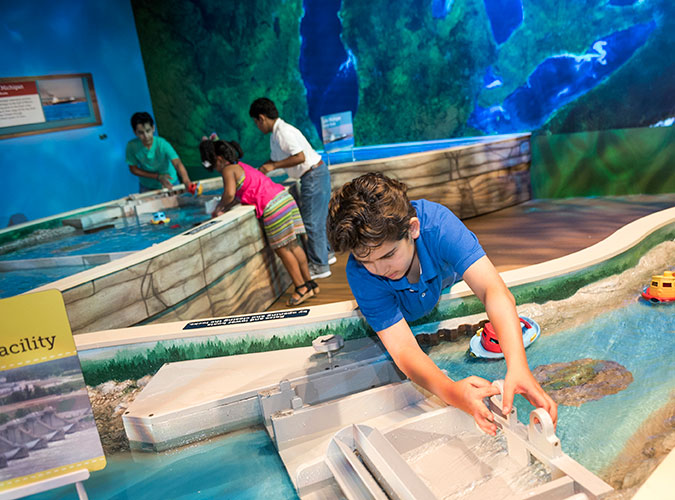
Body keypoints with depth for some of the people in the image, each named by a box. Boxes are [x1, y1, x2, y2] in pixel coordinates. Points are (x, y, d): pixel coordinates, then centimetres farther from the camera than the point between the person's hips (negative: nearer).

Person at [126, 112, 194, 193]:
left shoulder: (163, 144, -29)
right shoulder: (131, 146, -22)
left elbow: (177, 164, -42)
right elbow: (133, 169, -9)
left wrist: (186, 181, -63)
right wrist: (157, 176, -21)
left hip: (169, 184, -1)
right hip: (147, 187, 2)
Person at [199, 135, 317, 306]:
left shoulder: (228, 170, -3)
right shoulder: (241, 166, 25)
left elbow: (229, 194, -17)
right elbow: (237, 196, 24)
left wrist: (219, 208, 1)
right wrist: (223, 211, 17)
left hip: (274, 207, -9)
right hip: (285, 198, 9)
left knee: (282, 249, 0)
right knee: (292, 246, 13)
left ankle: (301, 287, 6)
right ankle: (310, 284, 20)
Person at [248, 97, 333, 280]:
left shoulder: (284, 132, -18)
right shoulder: (275, 134, 13)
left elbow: (300, 157, -26)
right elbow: (274, 159, 22)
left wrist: (273, 166, -19)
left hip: (314, 175, -10)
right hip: (312, 176, 10)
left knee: (312, 221, -5)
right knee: (315, 219, 19)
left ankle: (320, 266, 2)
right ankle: (325, 254, 32)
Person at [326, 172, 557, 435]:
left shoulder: (437, 223, -47)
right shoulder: (360, 274, -44)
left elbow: (493, 290, -55)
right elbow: (402, 347, -48)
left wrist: (518, 367, -71)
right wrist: (450, 390, -69)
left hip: (446, 280, 1)